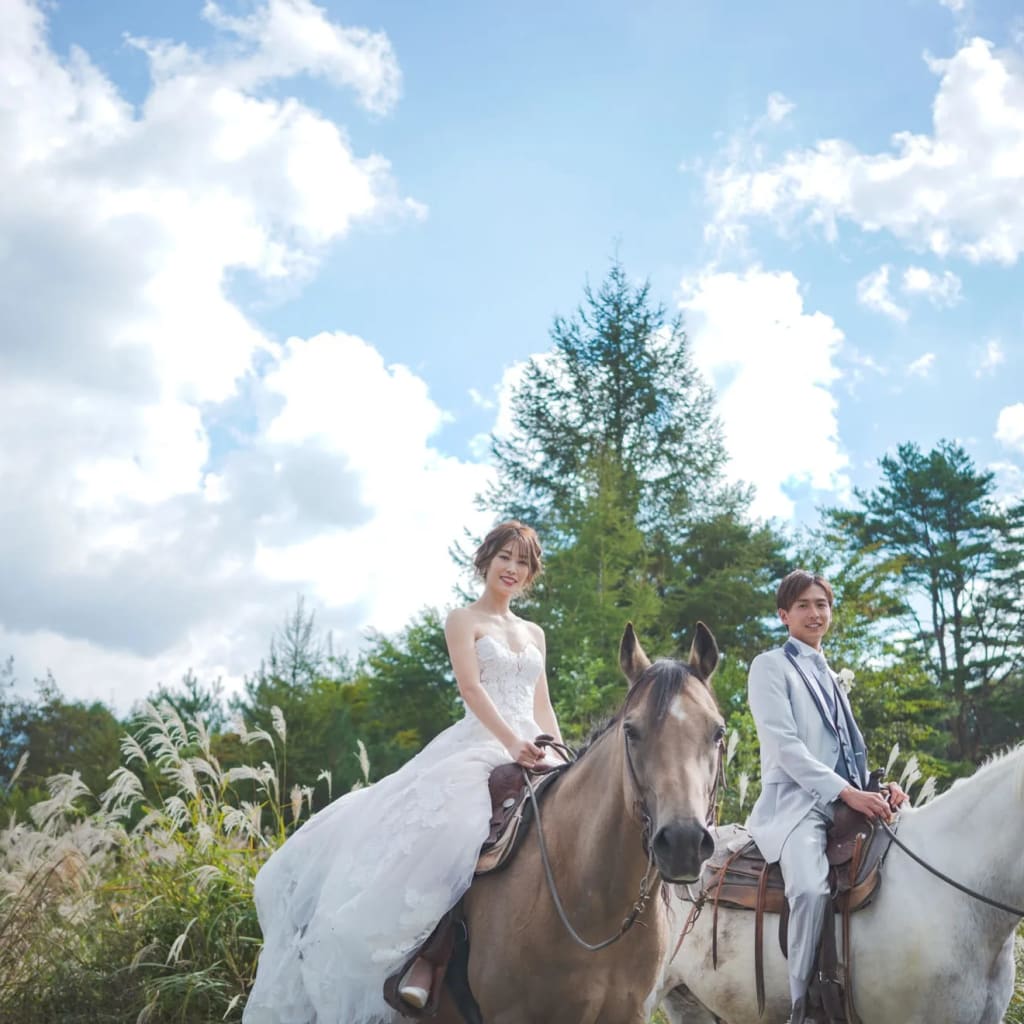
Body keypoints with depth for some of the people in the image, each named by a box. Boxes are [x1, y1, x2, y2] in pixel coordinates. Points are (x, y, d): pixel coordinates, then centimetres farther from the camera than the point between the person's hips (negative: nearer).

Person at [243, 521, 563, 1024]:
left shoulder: (535, 634, 23)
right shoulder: (463, 620, 6)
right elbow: (471, 687, -9)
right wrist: (512, 743, -25)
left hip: (532, 754, 6)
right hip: (479, 748, -6)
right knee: (439, 829, -33)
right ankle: (422, 966, -33)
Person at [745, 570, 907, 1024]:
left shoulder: (828, 677, 24)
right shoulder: (771, 666, 2)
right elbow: (785, 745, -11)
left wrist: (878, 787, 3)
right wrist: (849, 792, -19)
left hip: (844, 804, 8)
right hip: (794, 803, -8)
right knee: (812, 887, -33)